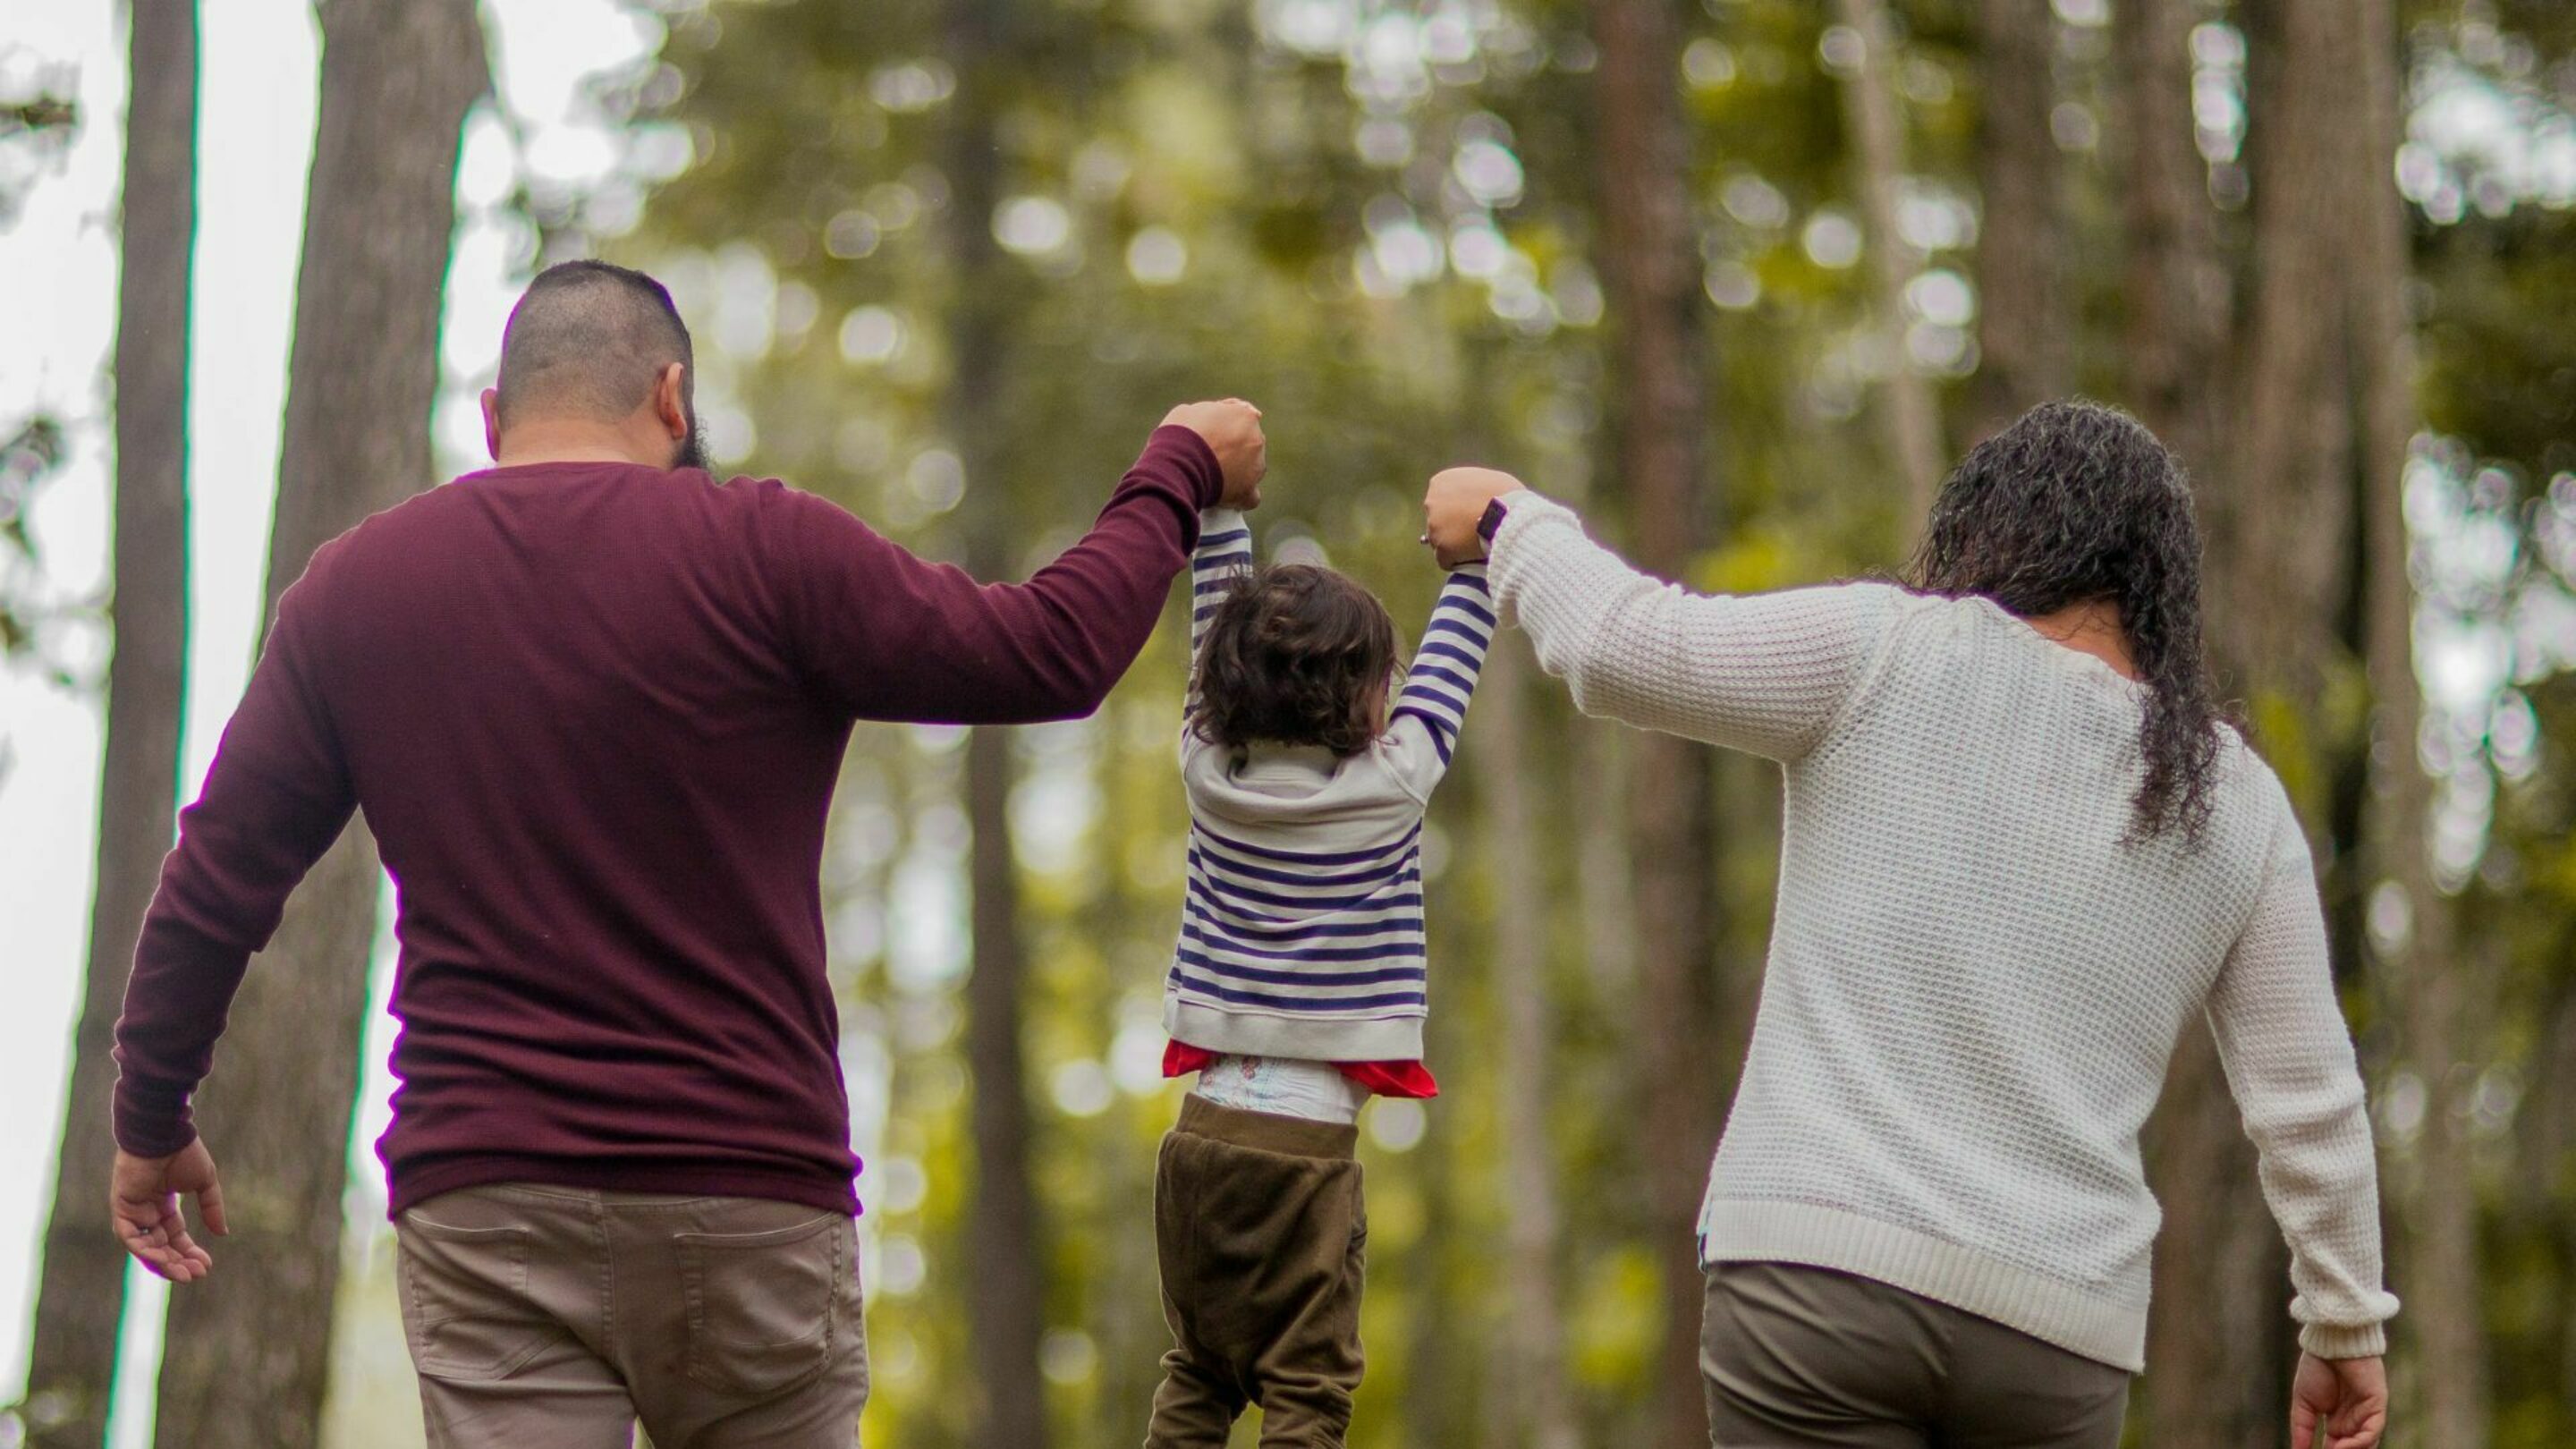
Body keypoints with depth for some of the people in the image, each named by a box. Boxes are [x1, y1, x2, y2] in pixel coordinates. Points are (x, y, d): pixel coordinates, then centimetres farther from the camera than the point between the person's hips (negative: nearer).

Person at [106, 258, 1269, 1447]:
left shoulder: (351, 585, 7)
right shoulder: (760, 552, -5)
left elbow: (218, 879, 12)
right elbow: (1050, 652, -1)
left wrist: (150, 1118, 24)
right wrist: (1180, 472, 15)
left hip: (479, 1211, 2)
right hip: (747, 1192, -2)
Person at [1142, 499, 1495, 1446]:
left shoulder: (1210, 770, 3)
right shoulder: (1387, 788, -8)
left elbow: (1217, 628, 15)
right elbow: (1449, 664, 6)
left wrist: (1218, 512, 23)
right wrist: (1476, 551, 19)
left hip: (1203, 1128, 5)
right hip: (1306, 1141, -5)